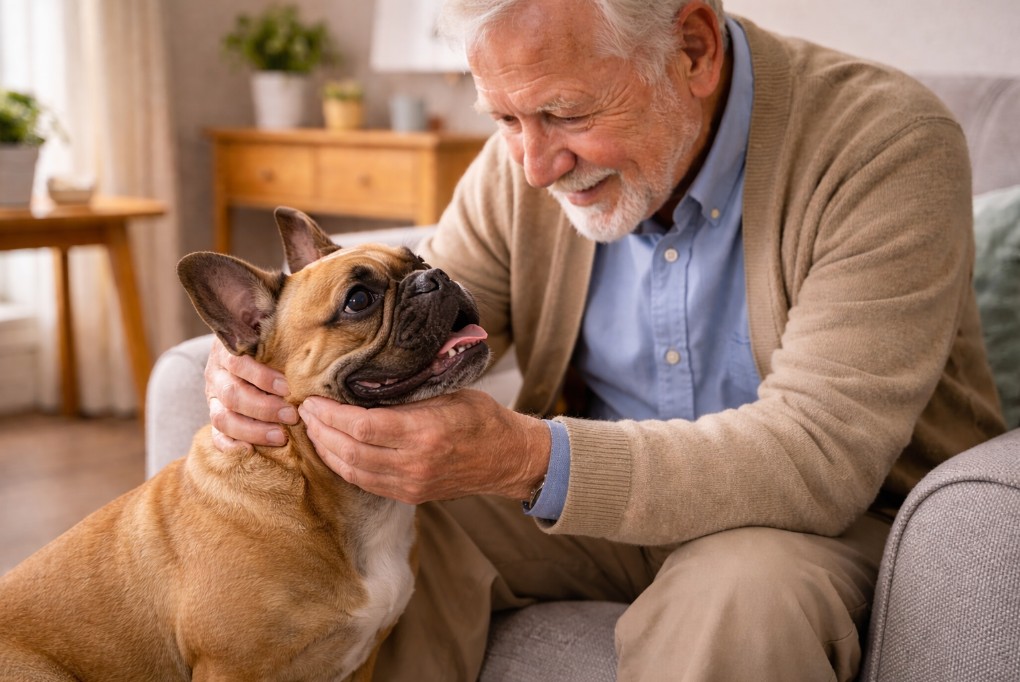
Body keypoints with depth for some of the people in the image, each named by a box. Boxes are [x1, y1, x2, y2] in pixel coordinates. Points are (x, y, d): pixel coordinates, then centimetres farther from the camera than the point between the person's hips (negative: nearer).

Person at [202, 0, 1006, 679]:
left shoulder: (887, 142, -23)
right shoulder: (527, 160, -6)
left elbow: (819, 456, -31)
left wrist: (528, 458, -42)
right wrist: (271, 366, -24)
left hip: (840, 512, -4)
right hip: (605, 488, 5)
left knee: (744, 593, -37)